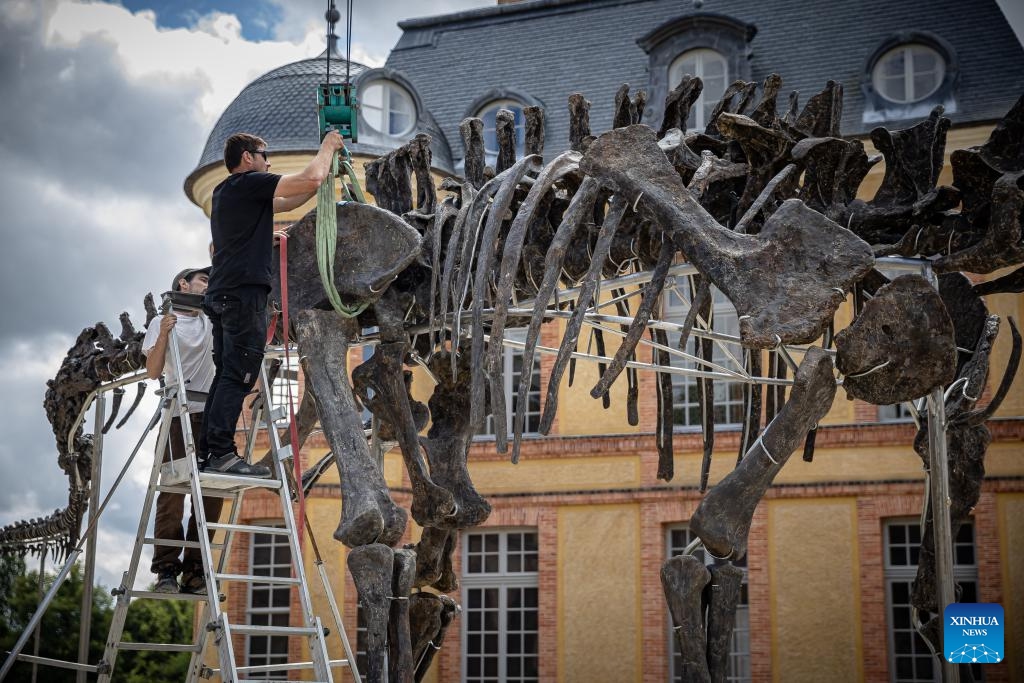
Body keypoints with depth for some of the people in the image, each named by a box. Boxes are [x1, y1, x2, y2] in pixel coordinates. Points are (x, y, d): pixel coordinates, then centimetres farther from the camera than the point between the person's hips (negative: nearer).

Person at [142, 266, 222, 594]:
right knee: (173, 492, -11)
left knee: (212, 493, -5)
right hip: (180, 415, -4)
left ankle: (194, 573, -3)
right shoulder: (162, 322, 9)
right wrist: (163, 336, -16)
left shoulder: (212, 321, 20)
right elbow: (153, 372, -1)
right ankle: (166, 571, -11)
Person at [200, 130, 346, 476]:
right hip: (244, 293, -10)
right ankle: (222, 453, -14)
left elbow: (287, 202, 30)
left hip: (222, 295, 10)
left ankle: (210, 451, 9)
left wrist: (325, 174, 25)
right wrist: (327, 147, 6)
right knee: (238, 376, -11)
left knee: (227, 375, 10)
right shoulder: (249, 183, -5)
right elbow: (310, 179, -12)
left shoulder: (226, 192, 24)